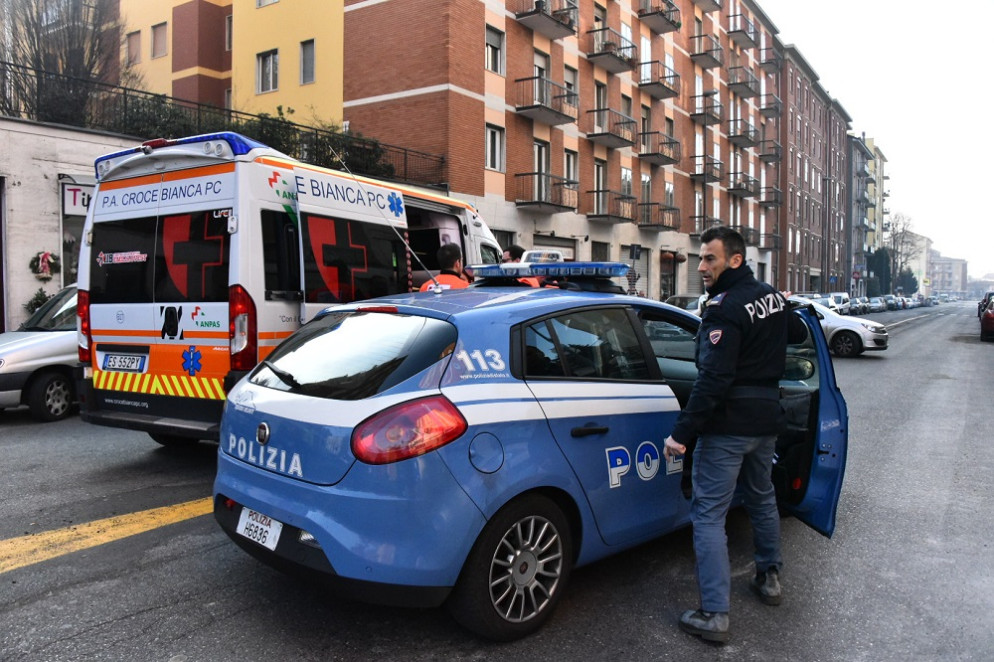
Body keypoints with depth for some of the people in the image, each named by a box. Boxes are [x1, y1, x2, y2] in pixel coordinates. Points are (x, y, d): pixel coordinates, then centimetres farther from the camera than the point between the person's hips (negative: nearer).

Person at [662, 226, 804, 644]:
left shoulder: (724, 308, -20)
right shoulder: (771, 296, 8)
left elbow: (712, 379, -26)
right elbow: (797, 333, 28)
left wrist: (682, 432, -25)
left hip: (728, 426, -9)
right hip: (767, 418, 9)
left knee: (708, 515, -4)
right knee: (762, 498, 26)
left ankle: (715, 615, -2)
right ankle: (769, 579, 43)